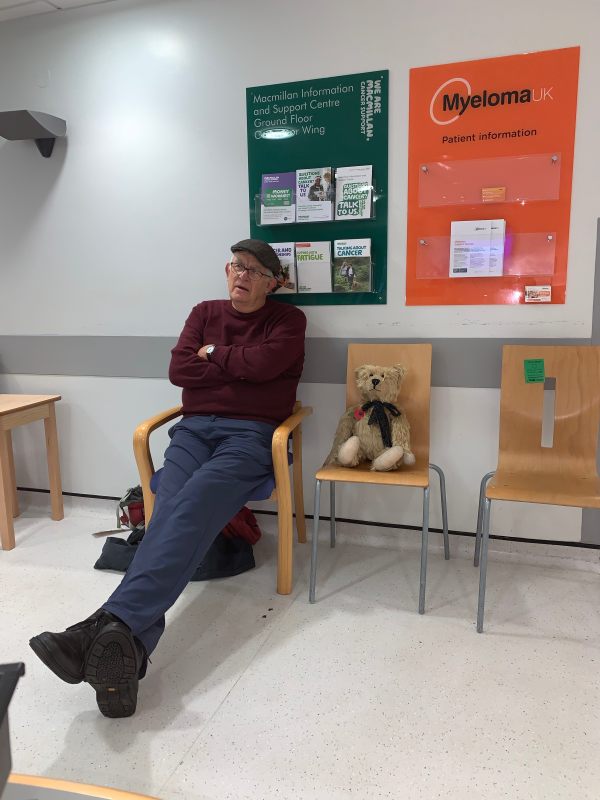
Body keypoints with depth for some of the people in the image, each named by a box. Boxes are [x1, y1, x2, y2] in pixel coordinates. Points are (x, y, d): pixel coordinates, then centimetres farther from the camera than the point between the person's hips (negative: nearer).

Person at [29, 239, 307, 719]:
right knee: (171, 509, -27)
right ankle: (128, 644, -44)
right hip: (194, 428, 3)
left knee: (193, 504, -32)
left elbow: (265, 362, -11)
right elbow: (179, 370, 6)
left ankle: (112, 624, -47)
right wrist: (242, 365, 0)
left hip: (250, 433, -3)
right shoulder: (204, 313, 22)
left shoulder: (288, 320, 11)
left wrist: (214, 354, 5)